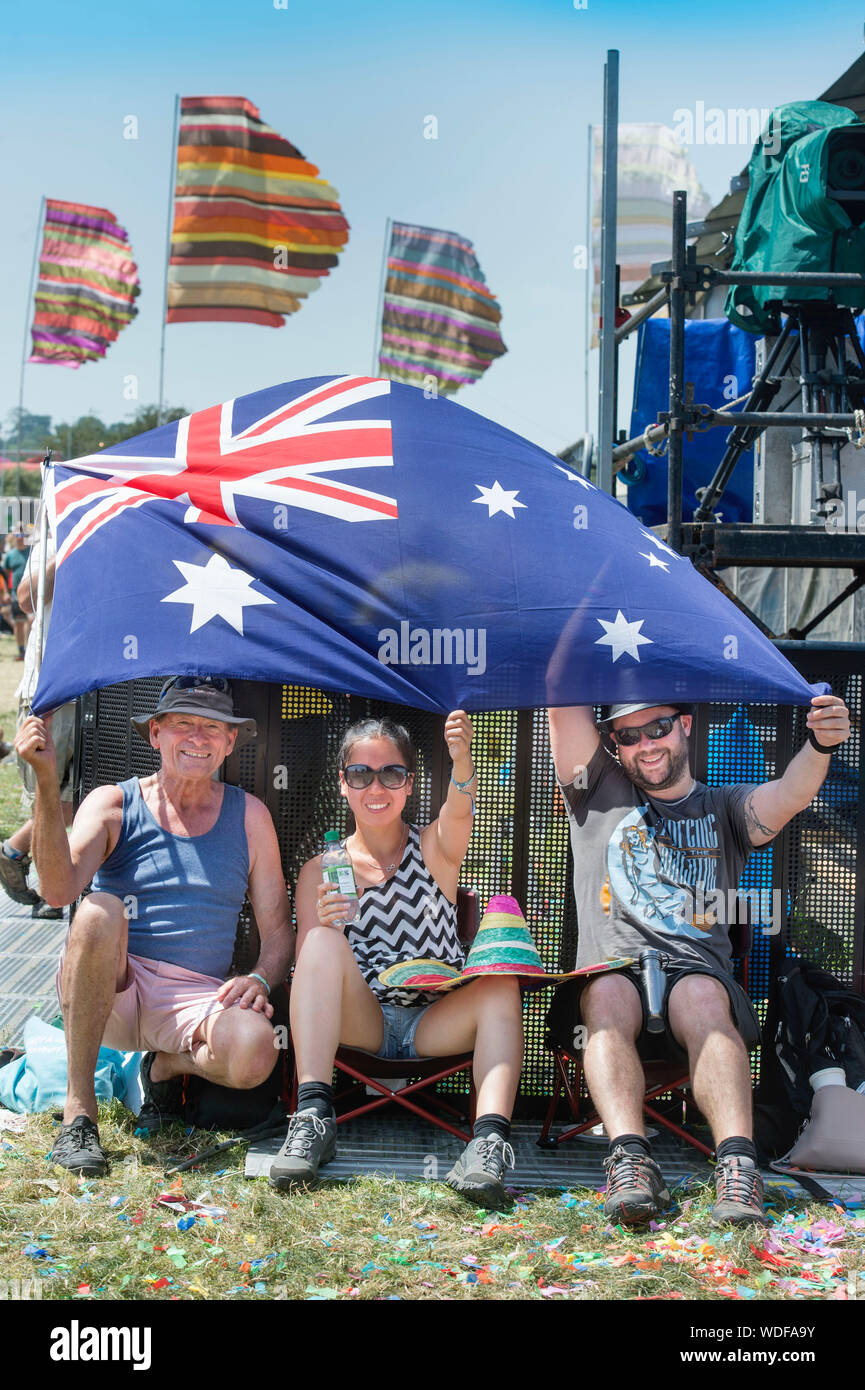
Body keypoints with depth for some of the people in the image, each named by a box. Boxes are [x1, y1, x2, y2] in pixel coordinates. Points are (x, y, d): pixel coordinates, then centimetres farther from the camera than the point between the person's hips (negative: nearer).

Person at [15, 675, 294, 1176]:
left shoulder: (249, 815, 8)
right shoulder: (114, 804, 2)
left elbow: (278, 931, 9)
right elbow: (59, 888, -18)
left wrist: (260, 980, -14)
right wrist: (48, 783, -29)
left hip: (196, 1000, 1)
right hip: (107, 994, 0)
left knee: (256, 1051, -34)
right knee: (100, 910, -35)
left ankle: (166, 1068, 4)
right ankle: (79, 1109, -23)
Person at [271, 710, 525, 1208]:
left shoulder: (434, 849, 6)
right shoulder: (321, 870, 8)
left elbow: (459, 813, -20)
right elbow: (307, 965, 1)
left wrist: (462, 760, -43)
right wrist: (322, 924, -22)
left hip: (436, 1024, 0)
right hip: (360, 1023, 0)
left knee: (502, 984, -27)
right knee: (324, 939, -25)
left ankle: (490, 1137, -43)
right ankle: (313, 1119, -33)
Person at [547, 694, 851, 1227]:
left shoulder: (724, 808, 20)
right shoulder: (600, 792, 21)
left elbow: (786, 797, -3)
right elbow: (566, 703, 11)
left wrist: (819, 747, -24)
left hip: (698, 969, 0)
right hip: (613, 967, 0)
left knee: (702, 997, -34)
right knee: (608, 995, -34)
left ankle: (738, 1162, -50)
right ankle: (630, 1156, -49)